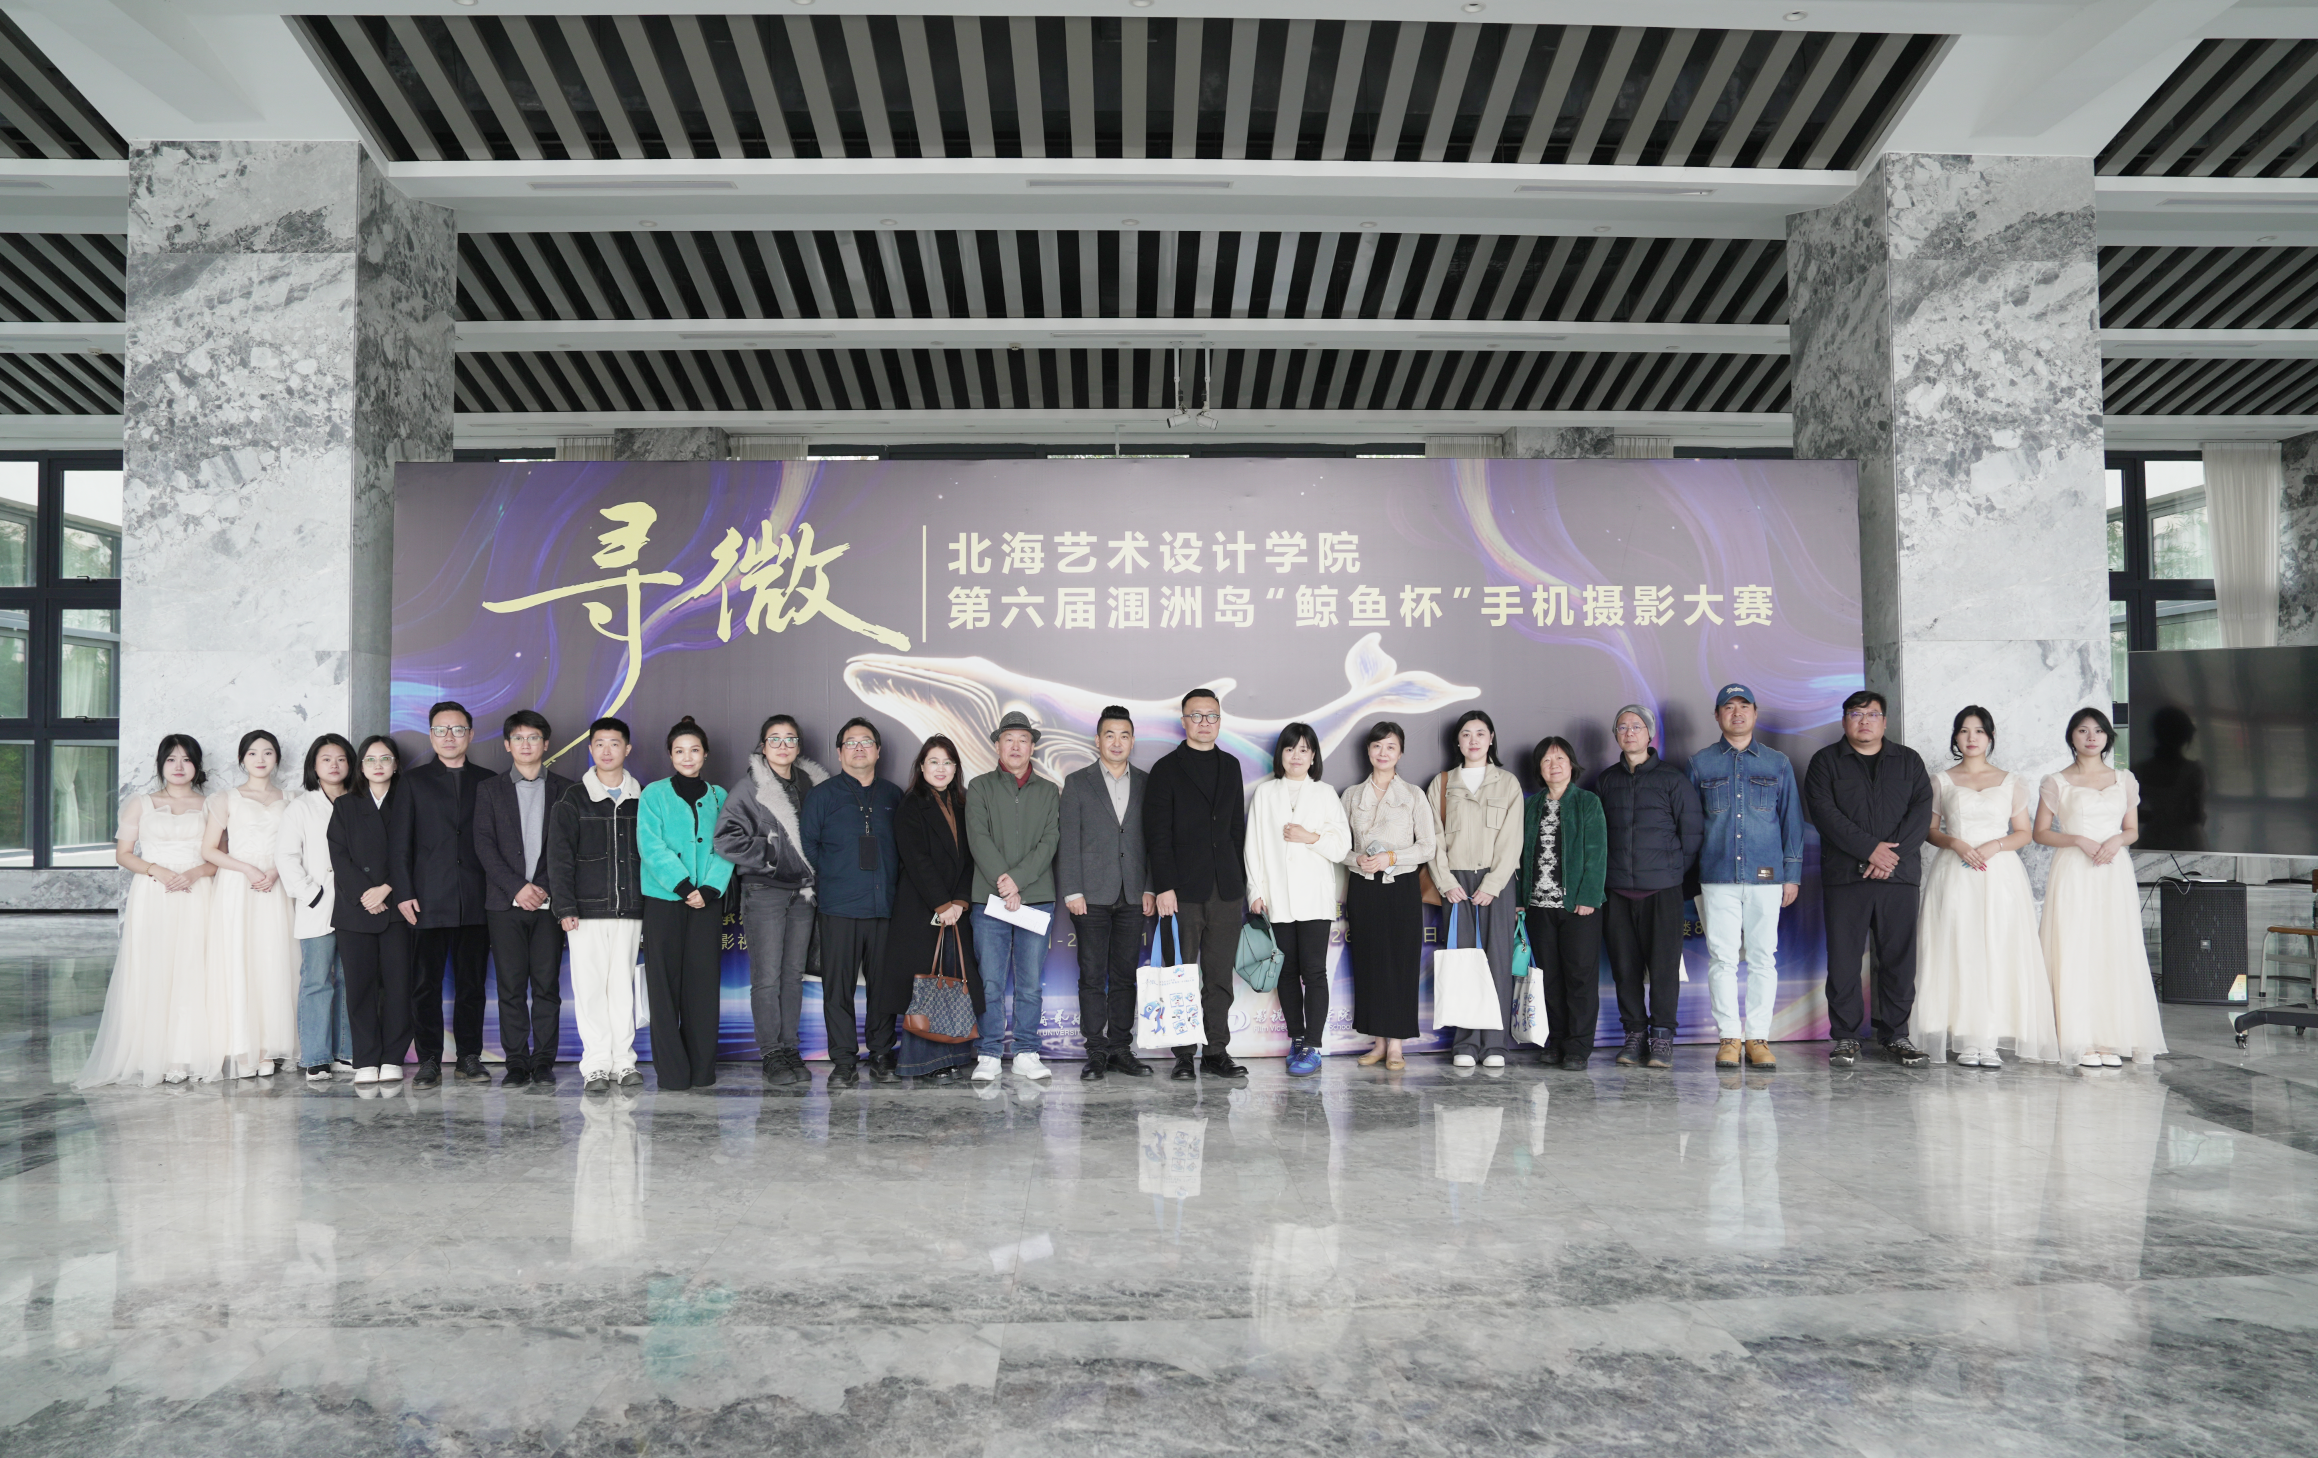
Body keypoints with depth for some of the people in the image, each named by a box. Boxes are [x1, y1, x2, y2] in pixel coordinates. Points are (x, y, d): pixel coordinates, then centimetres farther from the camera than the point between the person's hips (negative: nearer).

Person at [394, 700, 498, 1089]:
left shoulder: (487, 782, 12)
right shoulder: (414, 782, 10)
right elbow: (401, 842, 5)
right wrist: (404, 892, -5)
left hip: (476, 901, 1)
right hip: (428, 900, -1)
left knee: (471, 982, 4)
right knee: (426, 983, 0)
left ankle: (469, 1058, 11)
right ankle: (429, 1061, 6)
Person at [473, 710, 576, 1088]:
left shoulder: (565, 789, 9)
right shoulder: (489, 789, 10)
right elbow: (484, 844, 2)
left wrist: (548, 888, -8)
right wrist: (516, 887, -9)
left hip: (549, 900, 0)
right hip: (505, 901, 0)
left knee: (547, 984, 0)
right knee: (511, 986, 0)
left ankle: (544, 1062, 7)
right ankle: (516, 1063, 7)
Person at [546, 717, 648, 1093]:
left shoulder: (642, 799, 9)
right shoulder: (573, 800, 3)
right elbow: (559, 858, 0)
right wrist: (564, 907, -8)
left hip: (630, 909, 2)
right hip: (587, 909, -2)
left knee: (624, 984, 5)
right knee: (590, 985, -2)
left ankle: (624, 1061, 10)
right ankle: (596, 1064, 4)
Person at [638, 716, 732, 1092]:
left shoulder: (718, 797, 11)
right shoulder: (654, 793, 3)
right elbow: (651, 845, -7)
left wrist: (710, 888, -11)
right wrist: (681, 883, -17)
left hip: (707, 902, 2)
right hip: (663, 899, -2)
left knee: (704, 983, 3)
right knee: (665, 983, -1)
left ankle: (703, 1069, 11)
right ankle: (671, 1072, 4)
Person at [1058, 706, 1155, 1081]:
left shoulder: (1145, 783, 10)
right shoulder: (1077, 783, 4)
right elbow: (1068, 841, 0)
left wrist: (1150, 888, 2)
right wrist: (1072, 892, -8)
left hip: (1133, 896, 2)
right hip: (1092, 895, -2)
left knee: (1125, 975, 5)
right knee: (1092, 976, -1)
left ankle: (1121, 1048, 13)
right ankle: (1096, 1051, 5)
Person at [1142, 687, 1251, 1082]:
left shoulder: (1231, 766, 15)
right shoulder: (1166, 769, 0)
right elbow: (1158, 835, -5)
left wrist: (1240, 882, 12)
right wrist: (1164, 887, -13)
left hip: (1226, 890, 4)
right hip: (1183, 890, -4)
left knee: (1220, 976, 6)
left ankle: (1217, 1052, 13)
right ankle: (1184, 1054, 8)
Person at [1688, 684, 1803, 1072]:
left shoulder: (1778, 763, 11)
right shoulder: (1700, 764, 9)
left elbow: (1791, 821, 12)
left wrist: (1792, 875, 6)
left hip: (1765, 876, 1)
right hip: (1717, 876, 0)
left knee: (1763, 957, 0)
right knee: (1722, 957, -3)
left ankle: (1757, 1037, 6)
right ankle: (1729, 1036, 4)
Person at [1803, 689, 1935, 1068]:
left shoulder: (1909, 761, 15)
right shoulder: (1825, 761, 8)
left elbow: (1922, 809, 3)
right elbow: (1824, 812, -5)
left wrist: (1894, 853, -11)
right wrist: (1871, 849, -13)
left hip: (1899, 874, 2)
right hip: (1844, 875, -2)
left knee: (1899, 959, 3)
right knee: (1843, 959, -2)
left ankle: (1896, 1035, 12)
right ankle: (1845, 1037, 6)